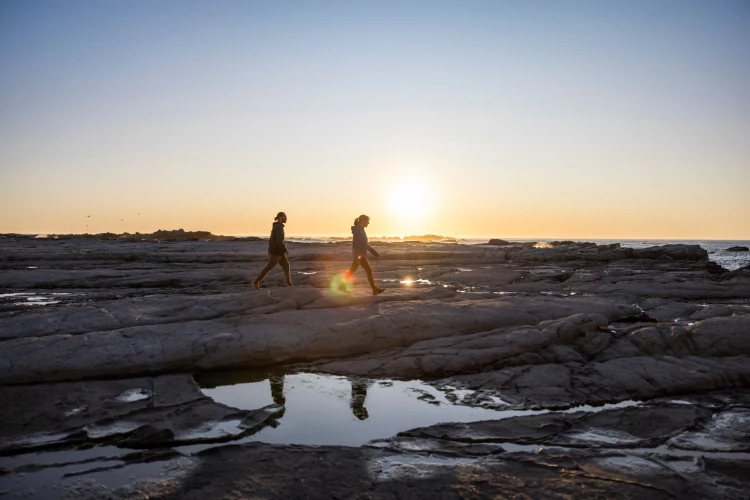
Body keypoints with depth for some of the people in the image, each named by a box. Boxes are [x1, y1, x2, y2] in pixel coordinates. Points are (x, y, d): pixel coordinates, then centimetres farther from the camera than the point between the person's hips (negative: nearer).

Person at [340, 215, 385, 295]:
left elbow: (364, 244, 22)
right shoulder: (357, 231, -15)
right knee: (369, 271, -7)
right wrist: (357, 257, -25)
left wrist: (373, 251, 23)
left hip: (361, 255, 10)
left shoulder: (361, 230, 14)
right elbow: (355, 244, -21)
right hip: (359, 255, -10)